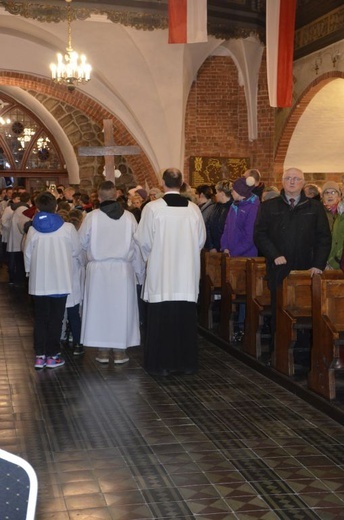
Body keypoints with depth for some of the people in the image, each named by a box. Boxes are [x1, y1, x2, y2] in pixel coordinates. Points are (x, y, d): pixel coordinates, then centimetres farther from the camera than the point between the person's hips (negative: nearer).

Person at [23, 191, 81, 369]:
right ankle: (52, 356, 11)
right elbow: (76, 251, 2)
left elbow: (27, 254, 3)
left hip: (39, 281, 2)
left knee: (40, 318, 11)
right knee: (55, 319, 7)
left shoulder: (33, 230, -5)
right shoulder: (67, 228, -10)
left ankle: (40, 355, 11)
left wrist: (29, 271, 21)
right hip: (60, 281, -2)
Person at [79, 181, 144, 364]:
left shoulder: (92, 217, -8)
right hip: (123, 269, 1)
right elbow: (137, 246, 0)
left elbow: (81, 243, 1)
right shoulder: (129, 217, -4)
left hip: (98, 269, -1)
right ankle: (120, 350, 13)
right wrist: (140, 273, 11)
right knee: (121, 307, 9)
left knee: (100, 306, 9)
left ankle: (103, 350, 14)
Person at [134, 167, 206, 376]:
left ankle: (161, 364, 9)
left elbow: (143, 241, -3)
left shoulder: (152, 208, -9)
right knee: (185, 318, 9)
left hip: (160, 274, -2)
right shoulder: (193, 209, -2)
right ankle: (186, 362, 16)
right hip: (187, 276, 2)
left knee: (161, 319, 5)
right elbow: (201, 240, 7)